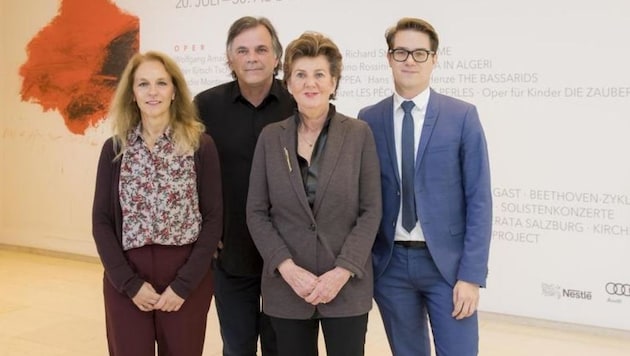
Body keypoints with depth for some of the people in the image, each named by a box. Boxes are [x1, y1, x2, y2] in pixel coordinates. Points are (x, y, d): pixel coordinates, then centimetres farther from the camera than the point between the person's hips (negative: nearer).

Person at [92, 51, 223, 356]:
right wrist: (129, 282, -7)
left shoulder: (200, 145, -2)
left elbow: (214, 219, -4)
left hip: (188, 280, -1)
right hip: (125, 281, 2)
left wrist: (183, 284, -10)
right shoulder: (115, 148, 4)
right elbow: (101, 221, 2)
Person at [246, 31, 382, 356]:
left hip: (347, 286, -1)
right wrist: (287, 268, -10)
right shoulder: (271, 137, 3)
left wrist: (343, 271, -12)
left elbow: (371, 210, -3)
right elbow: (256, 212, 1)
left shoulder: (359, 134, -1)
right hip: (286, 287, 2)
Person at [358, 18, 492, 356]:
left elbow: (479, 200, -5)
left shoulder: (462, 116, -3)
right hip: (389, 264, 2)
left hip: (447, 262, -2)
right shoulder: (368, 120, 3)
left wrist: (471, 274, -10)